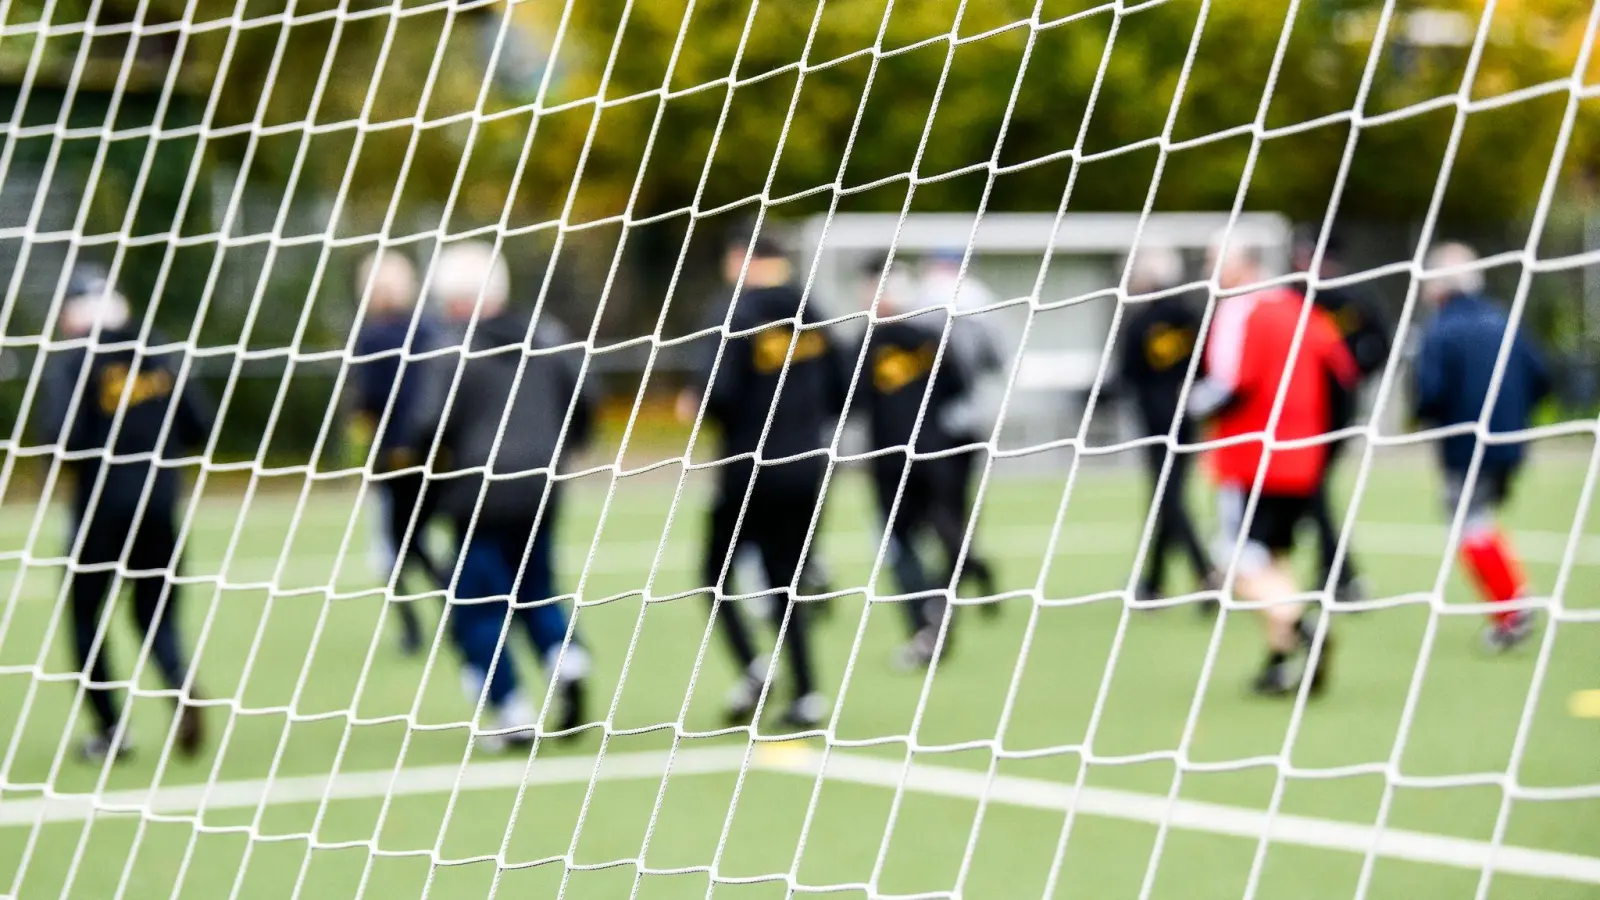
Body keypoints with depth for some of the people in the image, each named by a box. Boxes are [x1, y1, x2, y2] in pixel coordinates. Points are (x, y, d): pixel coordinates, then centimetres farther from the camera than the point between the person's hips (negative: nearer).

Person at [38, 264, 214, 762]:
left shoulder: (72, 361, -7)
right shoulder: (162, 354, 6)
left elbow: (63, 437, -18)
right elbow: (200, 425, 4)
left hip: (101, 504, -4)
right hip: (160, 504, 4)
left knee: (85, 613, 13)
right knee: (156, 613, 13)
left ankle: (110, 730, 12)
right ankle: (180, 680, -19)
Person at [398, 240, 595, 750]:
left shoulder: (455, 356, -12)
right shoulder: (549, 339, 5)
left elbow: (431, 429, -16)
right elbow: (582, 403, 10)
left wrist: (412, 456, 6)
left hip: (479, 496, -6)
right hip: (540, 491, 6)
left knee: (477, 609, 5)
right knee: (535, 589, 21)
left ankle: (512, 714, 0)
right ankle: (566, 660, -7)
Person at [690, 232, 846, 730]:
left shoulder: (742, 316, -11)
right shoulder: (811, 318, 6)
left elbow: (717, 394, -20)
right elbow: (839, 395, 10)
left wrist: (696, 405, 1)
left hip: (750, 469, -5)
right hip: (804, 470, 5)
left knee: (717, 573, 10)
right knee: (786, 581, 12)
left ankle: (751, 666, -10)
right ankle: (806, 694, 3)